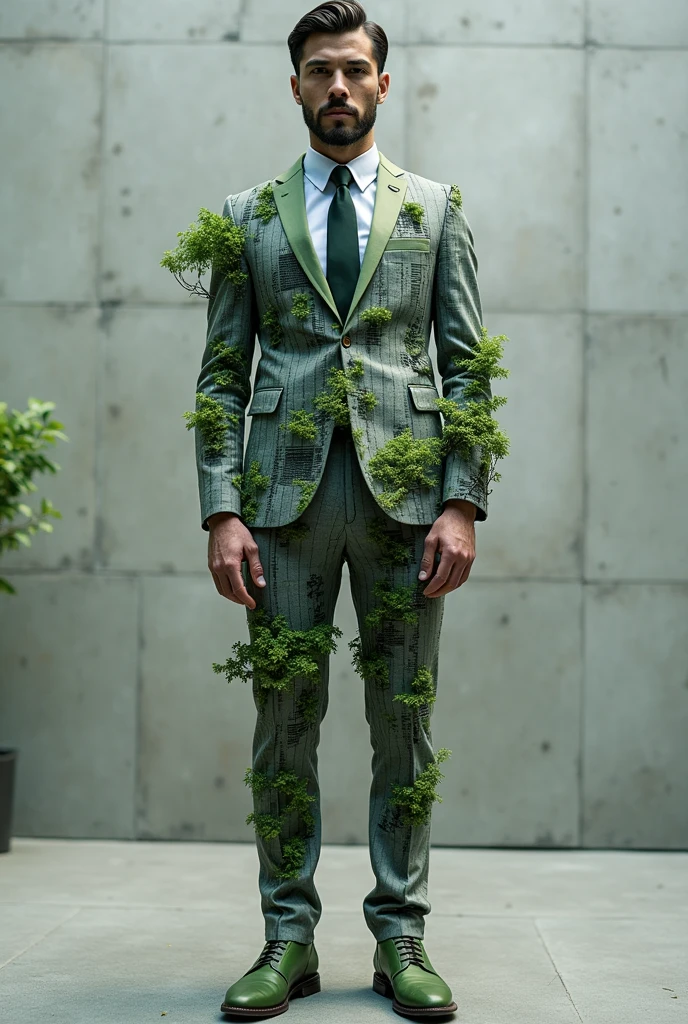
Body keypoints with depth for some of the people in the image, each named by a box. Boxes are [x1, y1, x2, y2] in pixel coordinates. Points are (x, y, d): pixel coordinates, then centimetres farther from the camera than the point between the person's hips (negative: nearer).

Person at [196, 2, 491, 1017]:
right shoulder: (249, 216, 12)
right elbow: (222, 373, 8)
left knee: (405, 722, 3)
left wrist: (463, 503, -5)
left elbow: (466, 367, 7)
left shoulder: (436, 209, 12)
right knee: (285, 722, 2)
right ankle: (289, 939, 12)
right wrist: (222, 510, -3)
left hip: (404, 487, 0)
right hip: (286, 491, 0)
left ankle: (400, 935, 13)